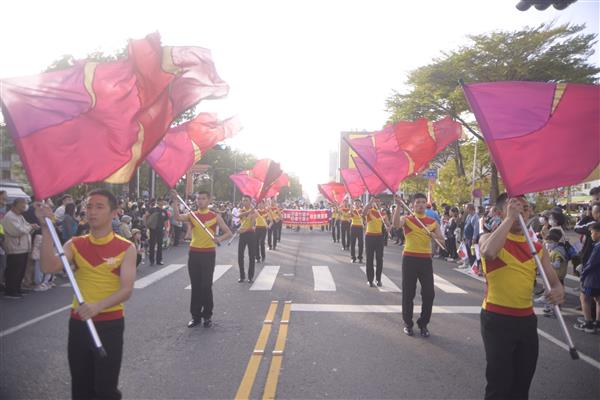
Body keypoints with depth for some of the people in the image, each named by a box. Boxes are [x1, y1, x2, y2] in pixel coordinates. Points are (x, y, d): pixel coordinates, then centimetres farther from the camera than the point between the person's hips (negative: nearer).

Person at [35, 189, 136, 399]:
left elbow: (126, 289, -16)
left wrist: (98, 306, -32)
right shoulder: (75, 244, 2)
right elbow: (49, 267, -16)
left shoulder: (126, 248, -8)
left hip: (110, 323, -3)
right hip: (78, 322, 4)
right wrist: (46, 227, -21)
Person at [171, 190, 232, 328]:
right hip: (194, 253, 3)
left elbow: (228, 233, -1)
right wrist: (175, 200, -27)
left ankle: (207, 316, 13)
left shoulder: (215, 216, -1)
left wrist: (219, 239, -21)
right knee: (195, 286, 8)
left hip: (208, 254, -2)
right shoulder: (191, 215, 4)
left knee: (206, 286, -1)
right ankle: (196, 315, 18)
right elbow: (177, 217, -16)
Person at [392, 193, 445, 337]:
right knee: (408, 293, 4)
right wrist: (398, 206, -28)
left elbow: (441, 238, 2)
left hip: (426, 259, 3)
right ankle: (408, 323, 19)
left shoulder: (432, 221, 9)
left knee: (429, 293, 1)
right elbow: (396, 225, -22)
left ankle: (423, 324, 19)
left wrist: (434, 235, -19)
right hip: (409, 259, -2)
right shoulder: (407, 219, 0)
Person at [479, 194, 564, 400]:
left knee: (523, 383, 17)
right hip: (496, 319, -5)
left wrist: (558, 291, -21)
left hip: (527, 319, 5)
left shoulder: (537, 248, 7)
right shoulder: (490, 238, -7)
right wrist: (510, 218, -25)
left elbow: (554, 282, 4)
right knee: (499, 383, 1)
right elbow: (488, 252, -32)